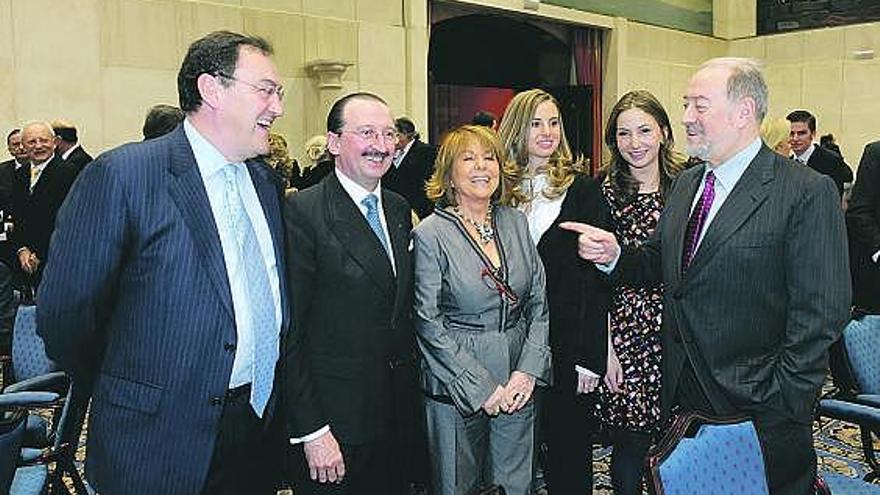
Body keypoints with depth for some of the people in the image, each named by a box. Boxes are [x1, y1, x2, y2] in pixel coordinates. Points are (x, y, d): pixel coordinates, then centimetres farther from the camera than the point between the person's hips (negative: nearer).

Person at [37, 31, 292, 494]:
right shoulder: (120, 176, -14)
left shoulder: (266, 180, 7)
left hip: (263, 426, 6)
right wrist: (131, 401, 1)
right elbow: (64, 313, -11)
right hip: (162, 447, -5)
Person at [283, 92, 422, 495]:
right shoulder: (301, 212, -14)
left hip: (400, 414, 7)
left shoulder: (399, 209, 9)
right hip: (336, 421, -6)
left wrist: (410, 386, 10)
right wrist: (311, 429, -17)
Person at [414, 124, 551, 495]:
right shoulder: (430, 235, -9)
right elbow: (429, 324, -11)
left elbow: (539, 301, 6)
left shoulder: (515, 221, 5)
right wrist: (481, 387, -13)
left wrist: (528, 370, -5)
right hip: (457, 387, -4)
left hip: (519, 384, 4)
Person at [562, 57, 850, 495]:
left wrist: (782, 404, -16)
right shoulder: (685, 184, 10)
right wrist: (613, 256, -7)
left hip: (758, 410, -6)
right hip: (682, 397, 6)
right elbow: (657, 263, 14)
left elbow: (821, 311, -15)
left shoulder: (808, 193, -13)